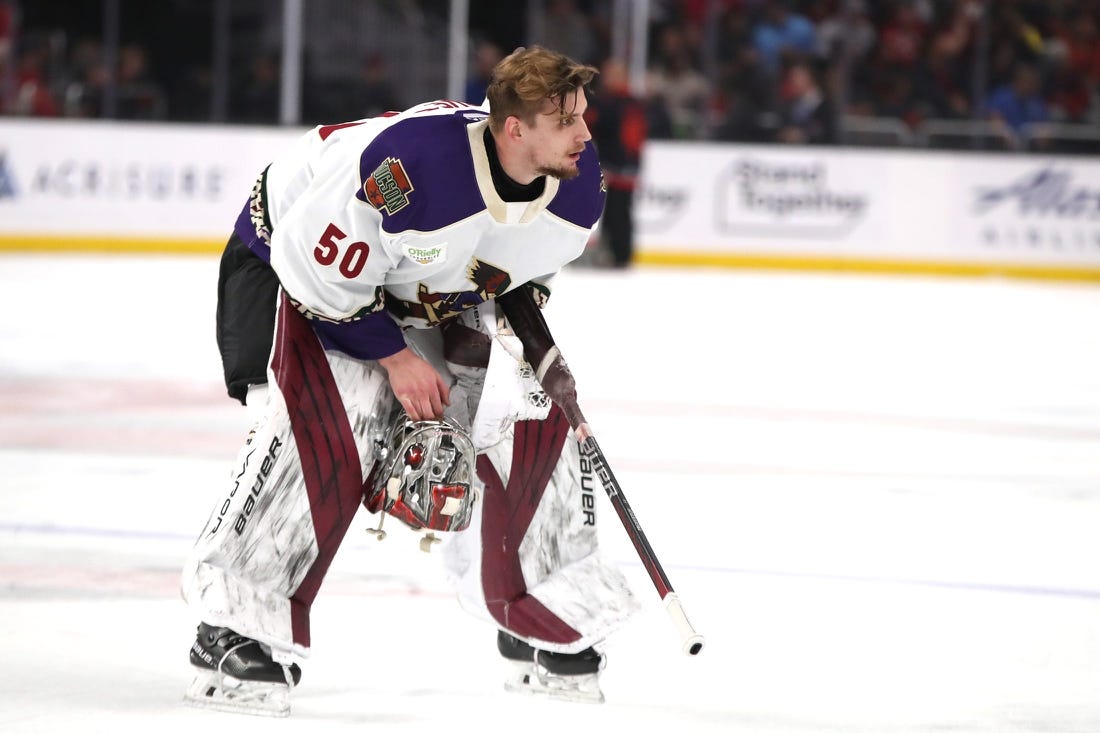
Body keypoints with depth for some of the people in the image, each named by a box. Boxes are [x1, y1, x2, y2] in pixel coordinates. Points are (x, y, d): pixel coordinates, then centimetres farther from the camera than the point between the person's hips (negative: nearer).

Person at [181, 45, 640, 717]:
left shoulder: (580, 182, -17)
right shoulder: (409, 166, -41)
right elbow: (318, 266, -29)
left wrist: (525, 326, -6)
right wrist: (394, 357, -22)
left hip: (435, 293, 7)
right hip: (301, 261, -7)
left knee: (532, 418, -4)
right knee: (328, 424, -28)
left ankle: (548, 628, 13)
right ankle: (236, 633, -19)